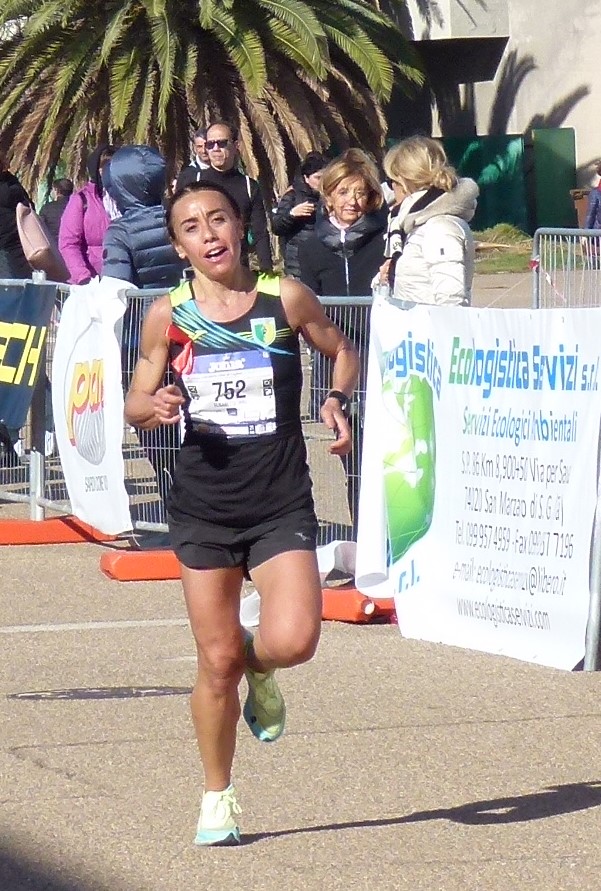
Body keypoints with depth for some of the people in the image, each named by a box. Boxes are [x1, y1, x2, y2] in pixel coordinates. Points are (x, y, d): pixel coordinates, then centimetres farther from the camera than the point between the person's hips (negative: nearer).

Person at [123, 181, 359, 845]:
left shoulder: (286, 299, -2)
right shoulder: (168, 316, 0)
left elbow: (343, 352, 14)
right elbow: (135, 404, 10)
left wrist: (337, 399, -6)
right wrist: (154, 406, -14)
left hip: (281, 504, -1)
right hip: (202, 508, 1)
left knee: (293, 641, -19)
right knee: (216, 662, 3)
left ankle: (259, 667, 20)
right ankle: (217, 799, 23)